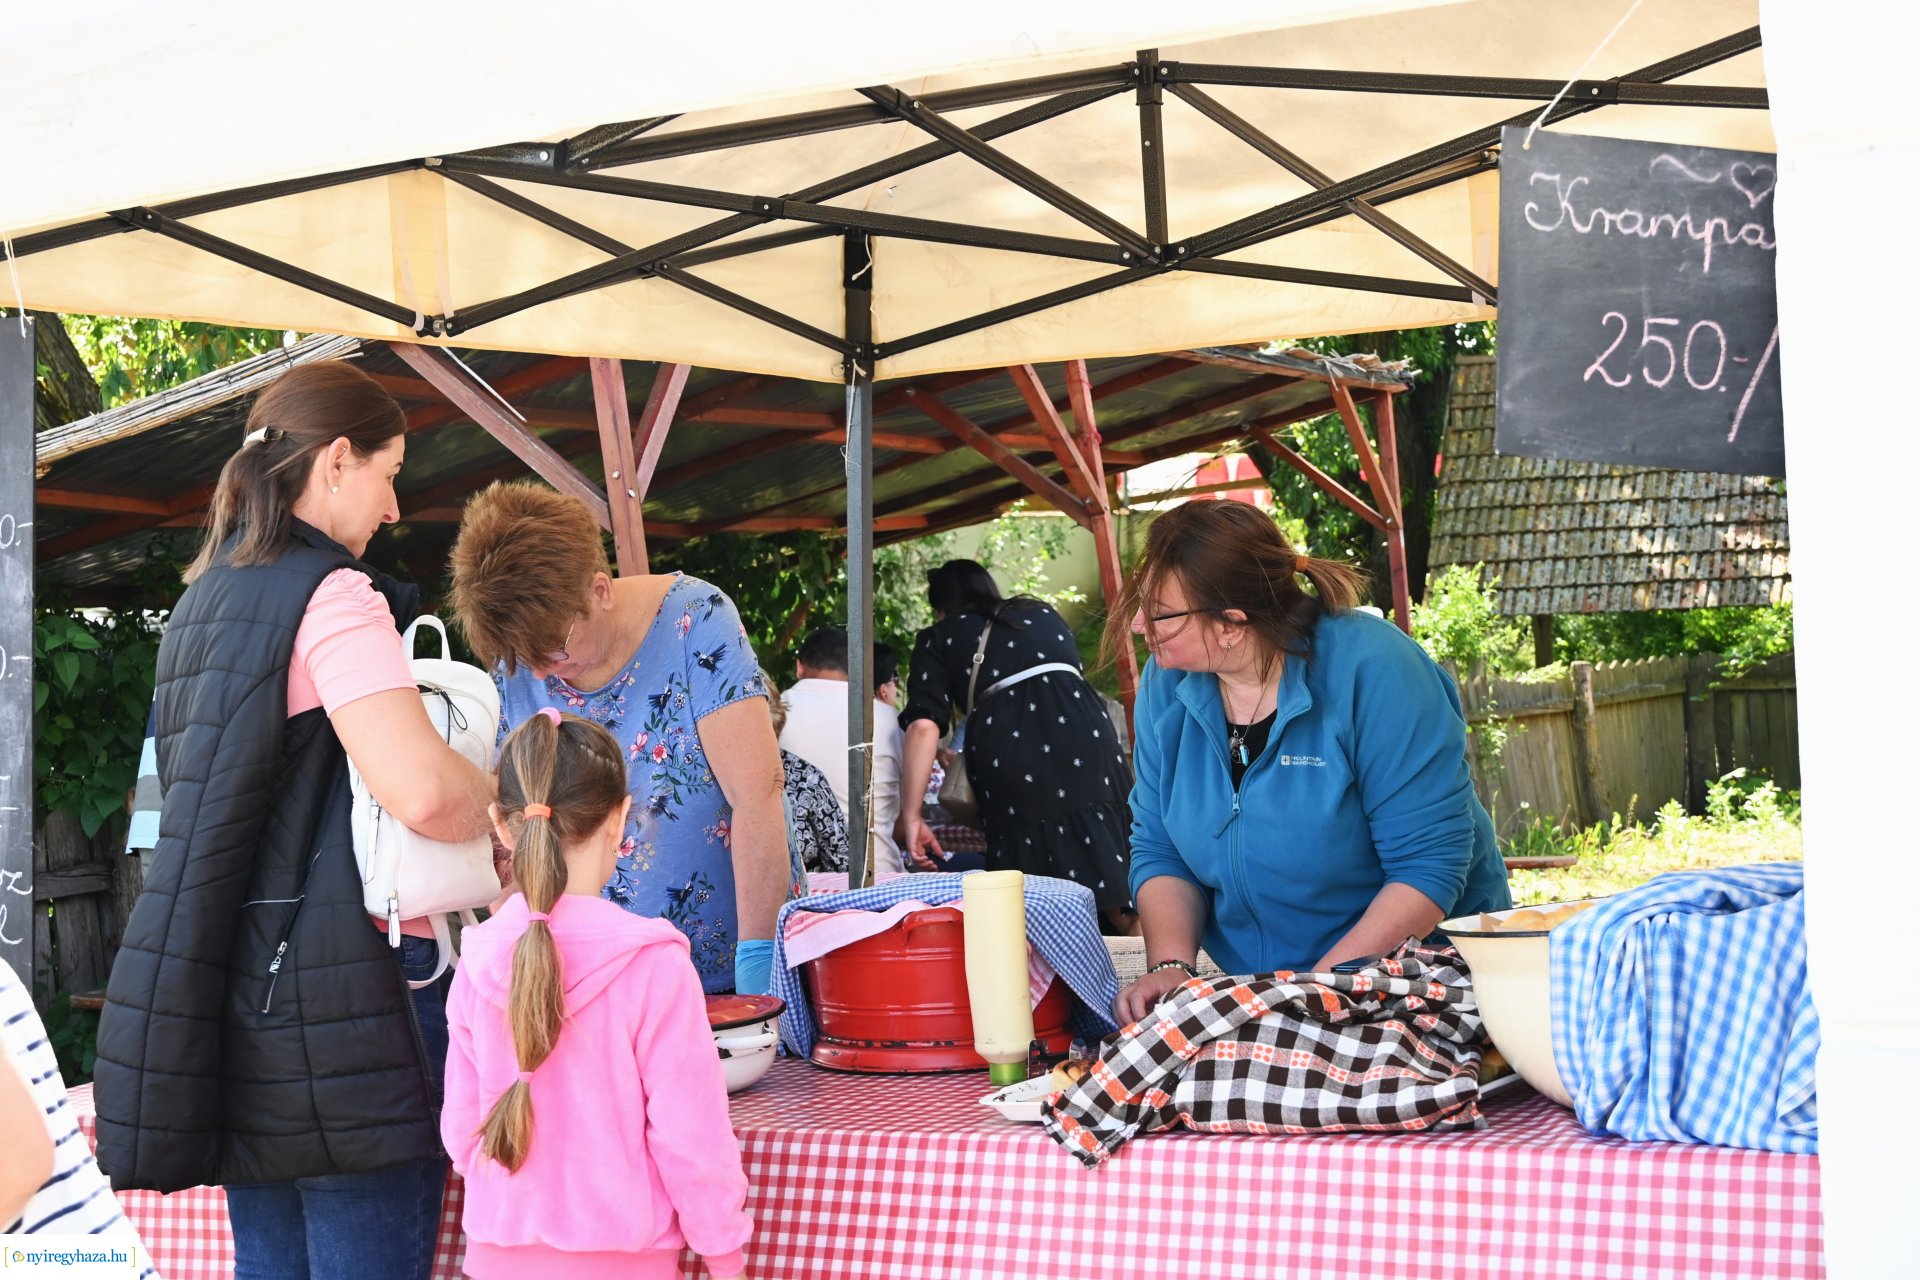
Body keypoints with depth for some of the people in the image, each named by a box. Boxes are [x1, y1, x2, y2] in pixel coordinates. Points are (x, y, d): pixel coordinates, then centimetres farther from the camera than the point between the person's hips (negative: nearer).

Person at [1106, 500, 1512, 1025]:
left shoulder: (1370, 671, -17)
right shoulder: (1167, 682, 0)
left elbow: (1431, 864, -18)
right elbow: (1159, 851, 7)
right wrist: (1169, 966, -11)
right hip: (1256, 996, 5)